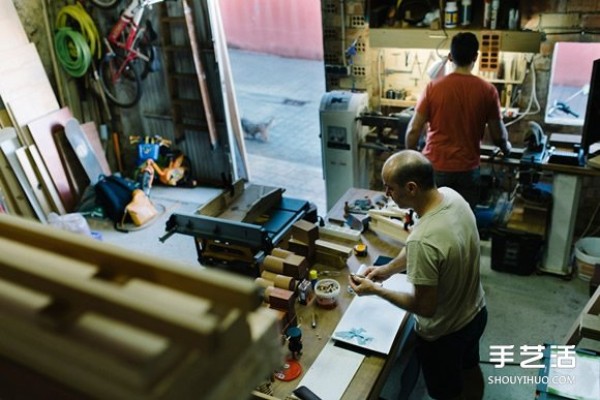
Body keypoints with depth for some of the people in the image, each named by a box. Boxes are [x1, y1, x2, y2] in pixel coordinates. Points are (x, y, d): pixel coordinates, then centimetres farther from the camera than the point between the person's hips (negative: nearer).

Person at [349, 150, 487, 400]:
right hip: (475, 313, 8)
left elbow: (425, 307, -29)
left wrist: (375, 290, -18)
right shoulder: (451, 196, -14)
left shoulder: (423, 240, -40)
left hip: (444, 333, -7)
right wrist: (388, 269, -1)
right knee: (469, 370, 34)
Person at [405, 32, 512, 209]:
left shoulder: (433, 87, -7)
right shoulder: (487, 90, -4)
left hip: (435, 168, 0)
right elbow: (498, 136, 4)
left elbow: (413, 131, -6)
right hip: (467, 170, 1)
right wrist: (506, 147, 26)